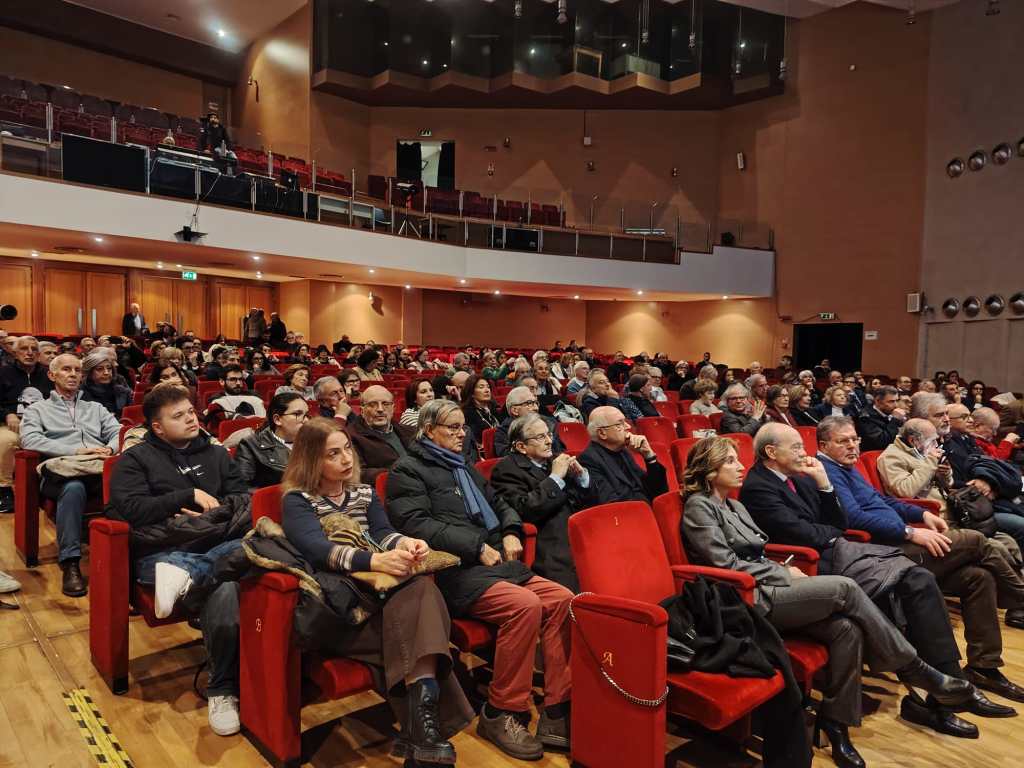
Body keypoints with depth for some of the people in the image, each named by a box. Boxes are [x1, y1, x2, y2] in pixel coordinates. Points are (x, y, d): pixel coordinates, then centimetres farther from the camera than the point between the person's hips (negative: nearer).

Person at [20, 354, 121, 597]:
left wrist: (109, 449, -7)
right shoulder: (37, 410, 22)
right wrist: (76, 451, -11)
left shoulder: (96, 408, 32)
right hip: (63, 472, -2)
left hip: (100, 470, 2)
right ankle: (70, 563, -35)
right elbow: (30, 440, 2)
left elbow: (118, 433, 19)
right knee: (74, 488, -41)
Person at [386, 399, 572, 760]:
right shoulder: (408, 470, 2)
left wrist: (511, 532, 8)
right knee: (525, 605, -30)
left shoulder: (464, 468, 27)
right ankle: (501, 713, -12)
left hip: (498, 565, 8)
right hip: (454, 572, -8)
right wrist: (477, 546, -16)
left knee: (563, 600, -14)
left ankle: (557, 711, -10)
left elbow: (500, 505, 31)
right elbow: (417, 525, -12)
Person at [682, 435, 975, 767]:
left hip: (764, 591, 8)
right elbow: (726, 564, -14)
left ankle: (835, 721, -4)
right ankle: (914, 669, -4)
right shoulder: (699, 507, -6)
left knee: (846, 629, -15)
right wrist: (783, 573, -7)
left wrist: (781, 570, -1)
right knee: (845, 588, -19)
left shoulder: (734, 506, 21)